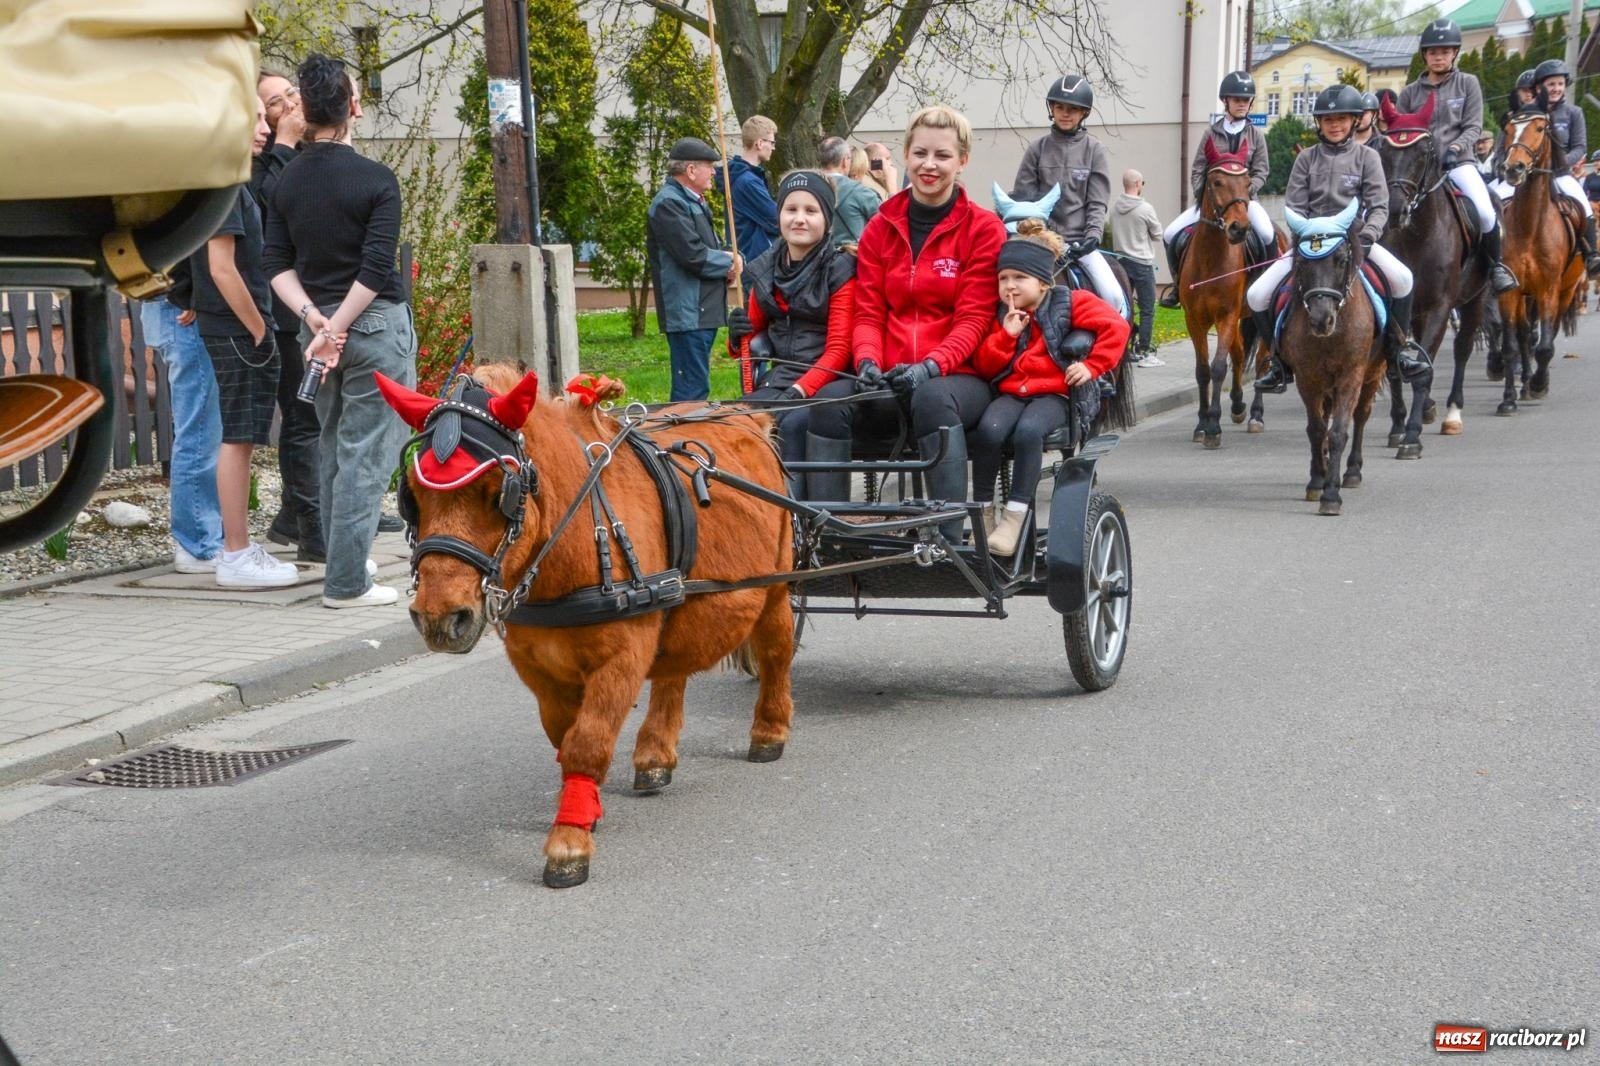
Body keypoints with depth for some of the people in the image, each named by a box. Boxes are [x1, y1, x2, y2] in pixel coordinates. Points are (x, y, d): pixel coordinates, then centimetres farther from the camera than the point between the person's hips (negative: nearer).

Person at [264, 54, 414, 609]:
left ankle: (342, 568, 22)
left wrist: (314, 318, -7)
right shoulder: (376, 180, -11)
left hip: (318, 324, 6)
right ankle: (347, 582, -3)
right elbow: (375, 269, -17)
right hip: (376, 324, -6)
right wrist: (335, 329, -14)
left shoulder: (286, 182, 5)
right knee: (365, 455, -3)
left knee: (334, 452, 16)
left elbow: (278, 265, 2)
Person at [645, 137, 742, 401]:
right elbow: (694, 256, -23)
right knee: (692, 392, -11)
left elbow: (710, 248, 24)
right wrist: (729, 262, -6)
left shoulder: (694, 201, 19)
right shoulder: (669, 203, -15)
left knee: (697, 388, 14)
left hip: (705, 310, 11)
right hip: (687, 313, -10)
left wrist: (729, 261, 0)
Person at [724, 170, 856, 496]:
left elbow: (839, 350, -10)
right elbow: (752, 336, 22)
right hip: (778, 378, 4)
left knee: (792, 424, -34)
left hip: (825, 382, -4)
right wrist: (738, 339, -3)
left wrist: (800, 390, -24)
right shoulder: (765, 270, 12)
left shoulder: (840, 271, -4)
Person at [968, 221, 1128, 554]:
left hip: (1055, 393, -3)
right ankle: (983, 512, -17)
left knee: (1028, 430, -36)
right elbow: (984, 367, 8)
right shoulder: (999, 314, 14)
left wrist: (1092, 365, -9)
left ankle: (1014, 516, -28)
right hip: (1010, 392, 3)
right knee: (989, 429, -31)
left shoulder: (1069, 303, 3)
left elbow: (1116, 326, -3)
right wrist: (1006, 334, -6)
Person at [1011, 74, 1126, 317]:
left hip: (1080, 239, -1)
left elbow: (1097, 202, 1)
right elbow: (1022, 195, 6)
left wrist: (1092, 235, -14)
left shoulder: (1094, 150, 4)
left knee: (1113, 296, -18)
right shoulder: (1037, 149, 6)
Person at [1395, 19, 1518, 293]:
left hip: (1458, 161, -2)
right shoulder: (1410, 92, 9)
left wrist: (1455, 147, -19)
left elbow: (1473, 126, -1)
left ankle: (1495, 265, 0)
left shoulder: (1467, 84, 6)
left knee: (1486, 212, -22)